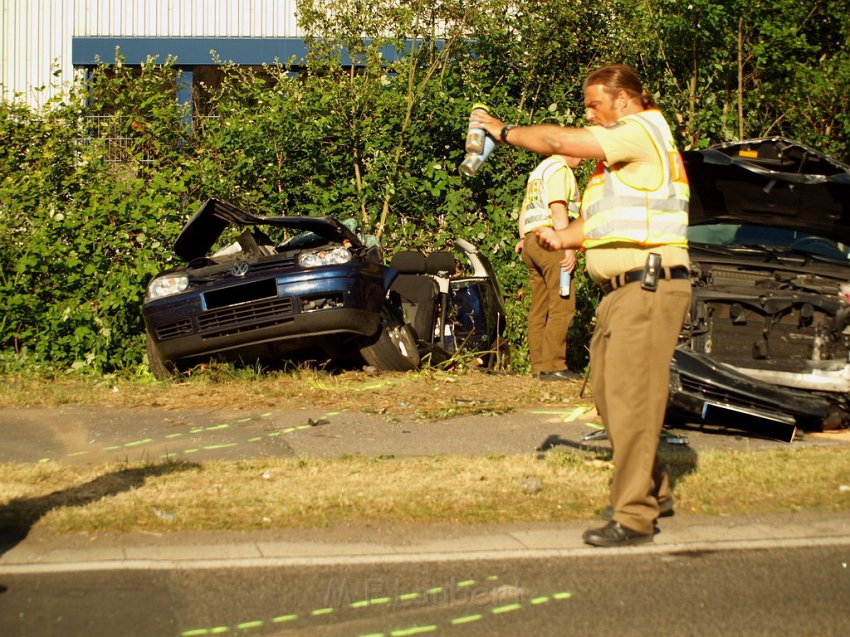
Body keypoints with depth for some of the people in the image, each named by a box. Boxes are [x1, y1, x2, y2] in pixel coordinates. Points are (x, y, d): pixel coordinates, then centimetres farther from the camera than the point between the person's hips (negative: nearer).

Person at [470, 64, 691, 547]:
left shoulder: (643, 131, -8)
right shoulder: (622, 151, 25)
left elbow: (558, 141, -14)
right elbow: (605, 223, 27)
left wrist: (506, 132, 0)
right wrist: (561, 239, 11)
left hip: (650, 287, -11)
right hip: (622, 290, 11)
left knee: (630, 398, -11)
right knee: (609, 393, 12)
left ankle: (634, 517, -7)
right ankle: (654, 492, 25)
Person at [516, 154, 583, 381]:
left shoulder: (539, 169, 25)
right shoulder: (559, 169, -6)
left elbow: (525, 209, 27)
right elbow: (558, 208, -17)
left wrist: (523, 238, 27)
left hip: (531, 241, 10)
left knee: (540, 306, 8)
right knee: (562, 305, -12)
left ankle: (538, 365, 8)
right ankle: (552, 366, -16)